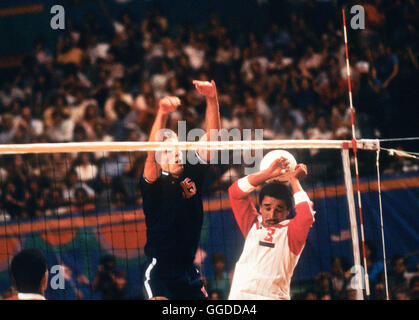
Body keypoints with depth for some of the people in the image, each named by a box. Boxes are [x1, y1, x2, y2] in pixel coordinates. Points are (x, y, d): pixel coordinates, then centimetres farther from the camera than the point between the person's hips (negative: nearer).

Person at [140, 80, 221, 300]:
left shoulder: (192, 174, 7)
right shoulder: (154, 182, -5)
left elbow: (212, 137, -1)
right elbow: (152, 151, -25)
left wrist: (212, 99, -15)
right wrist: (162, 114, -40)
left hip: (190, 272, 6)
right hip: (159, 272, -6)